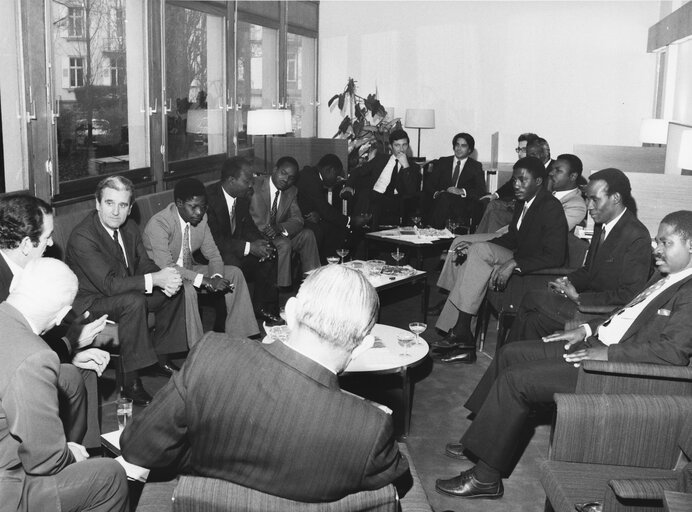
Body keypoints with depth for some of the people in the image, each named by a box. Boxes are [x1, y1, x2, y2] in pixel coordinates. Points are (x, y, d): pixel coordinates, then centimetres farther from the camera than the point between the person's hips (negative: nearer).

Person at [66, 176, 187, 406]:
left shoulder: (130, 229, 0)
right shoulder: (82, 236, -25)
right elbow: (109, 284, -31)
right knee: (134, 301, -35)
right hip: (89, 304, -8)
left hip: (124, 296, 8)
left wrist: (166, 280, -19)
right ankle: (130, 381, -25)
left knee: (174, 291, -1)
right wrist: (154, 279, -36)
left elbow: (144, 265, 4)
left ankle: (160, 358, 13)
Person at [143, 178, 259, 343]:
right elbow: (166, 267, -33)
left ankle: (238, 336, -4)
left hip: (188, 270, 7)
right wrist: (204, 280, -38)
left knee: (234, 273, -6)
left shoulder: (201, 218, -4)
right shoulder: (158, 224, -25)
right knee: (187, 289, -38)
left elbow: (213, 254, 1)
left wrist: (216, 277, -21)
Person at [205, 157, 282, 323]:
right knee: (232, 263, -35)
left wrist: (260, 243, -11)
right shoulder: (209, 198, -25)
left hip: (233, 245, 8)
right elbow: (214, 240, -29)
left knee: (269, 252, -5)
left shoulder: (242, 196, 0)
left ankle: (263, 307, 4)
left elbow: (247, 225, 11)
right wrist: (249, 247, -29)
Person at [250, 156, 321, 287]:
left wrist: (281, 228, -24)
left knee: (307, 234, -13)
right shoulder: (256, 186, -13)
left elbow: (297, 220, -1)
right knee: (284, 244, -31)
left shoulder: (291, 191, 7)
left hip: (279, 236, 6)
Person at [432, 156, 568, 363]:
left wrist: (513, 263, -32)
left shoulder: (551, 208, -17)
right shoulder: (523, 202, 10)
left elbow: (555, 256, -24)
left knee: (479, 250, -22)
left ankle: (461, 331, -19)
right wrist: (475, 246, 6)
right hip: (517, 265, 9)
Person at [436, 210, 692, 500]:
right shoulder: (664, 277, 14)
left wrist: (607, 352, -23)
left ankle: (486, 478, -4)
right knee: (511, 353, 10)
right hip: (596, 343, 10)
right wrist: (588, 329, 9)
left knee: (515, 380, -16)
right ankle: (481, 440, 20)